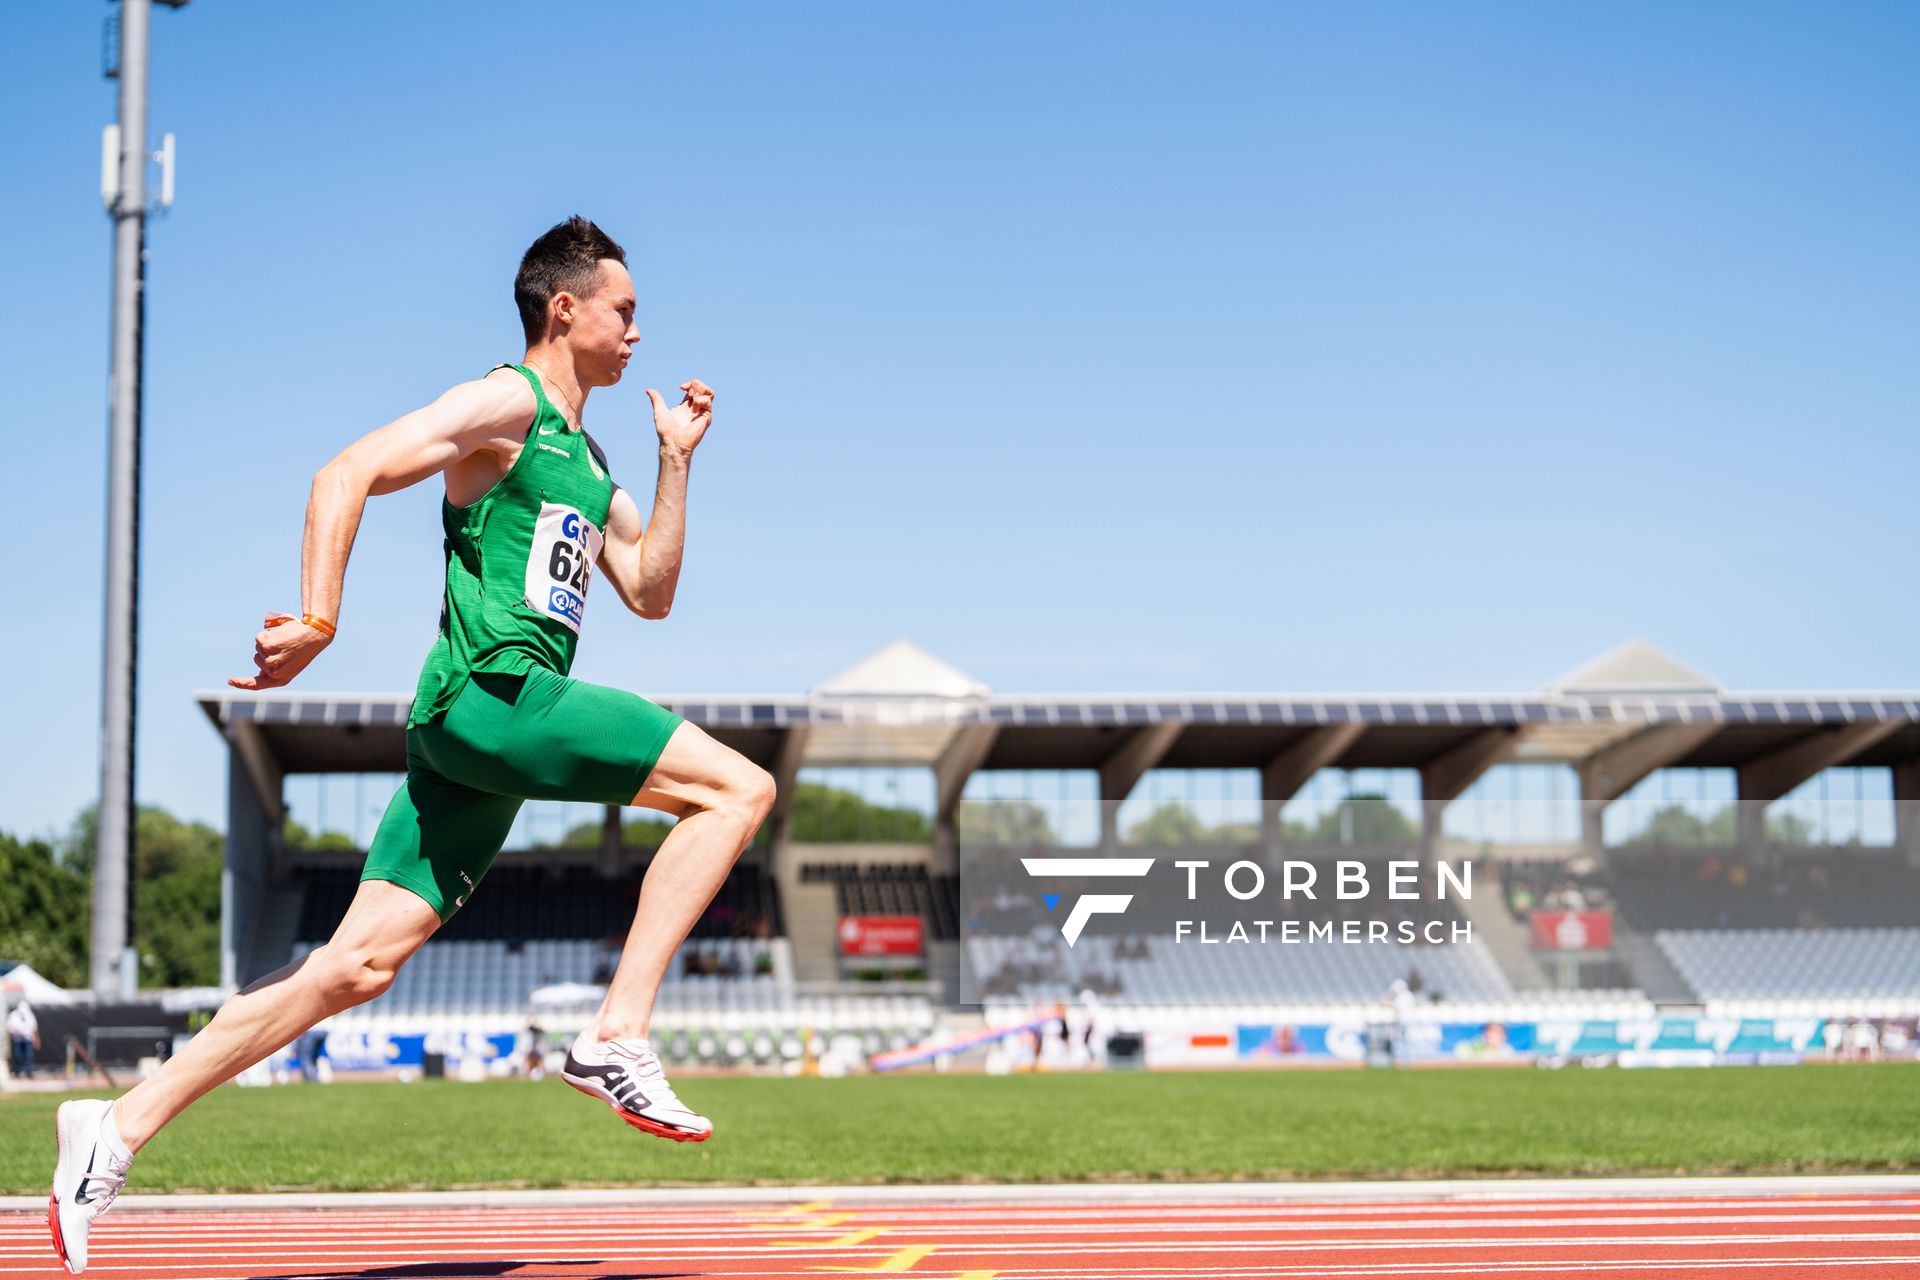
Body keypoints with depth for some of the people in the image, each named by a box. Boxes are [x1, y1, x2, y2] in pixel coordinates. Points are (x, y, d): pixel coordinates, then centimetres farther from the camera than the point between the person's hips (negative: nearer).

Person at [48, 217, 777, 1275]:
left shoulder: (585, 459, 26)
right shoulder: (507, 404, -2)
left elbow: (650, 592, 25)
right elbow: (346, 475, -11)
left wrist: (677, 458, 19)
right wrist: (318, 620, -21)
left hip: (477, 732, 9)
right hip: (492, 691, -9)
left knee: (361, 962, 2)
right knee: (740, 786, -12)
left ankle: (123, 1125, 4)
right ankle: (616, 1038, -15)